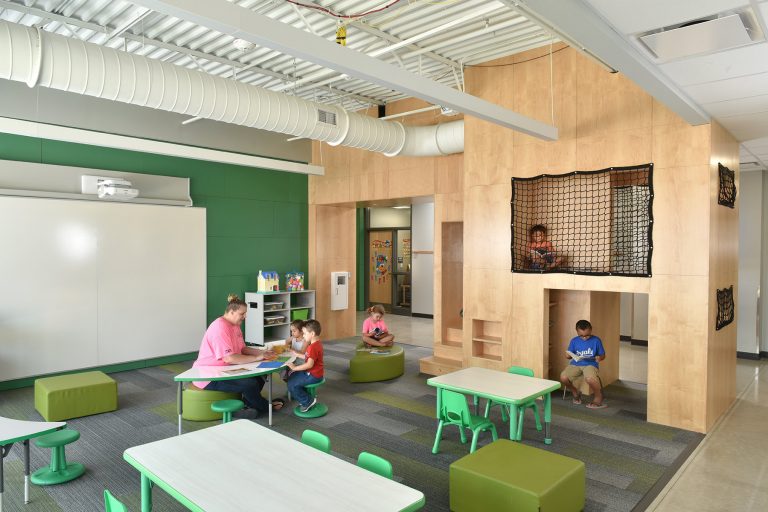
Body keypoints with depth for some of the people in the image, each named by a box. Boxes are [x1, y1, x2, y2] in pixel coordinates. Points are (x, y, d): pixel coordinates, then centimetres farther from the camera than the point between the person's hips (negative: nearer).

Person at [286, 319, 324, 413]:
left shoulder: (313, 347, -25)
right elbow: (308, 357, 14)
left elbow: (309, 364, -31)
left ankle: (308, 402, 0)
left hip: (313, 375, -11)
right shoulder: (316, 343, 7)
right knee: (292, 376, 21)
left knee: (291, 384, -11)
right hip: (312, 372, 11)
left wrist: (295, 368, -25)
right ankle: (306, 396, 22)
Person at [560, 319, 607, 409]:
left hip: (591, 364, -3)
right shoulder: (574, 341, 5)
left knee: (590, 379, -37)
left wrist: (599, 358, -16)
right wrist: (568, 355, -12)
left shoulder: (596, 340, 0)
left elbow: (603, 355, 7)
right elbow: (569, 356, 12)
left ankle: (599, 398, -5)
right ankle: (576, 392, 10)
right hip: (576, 364, 3)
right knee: (563, 377, -23)